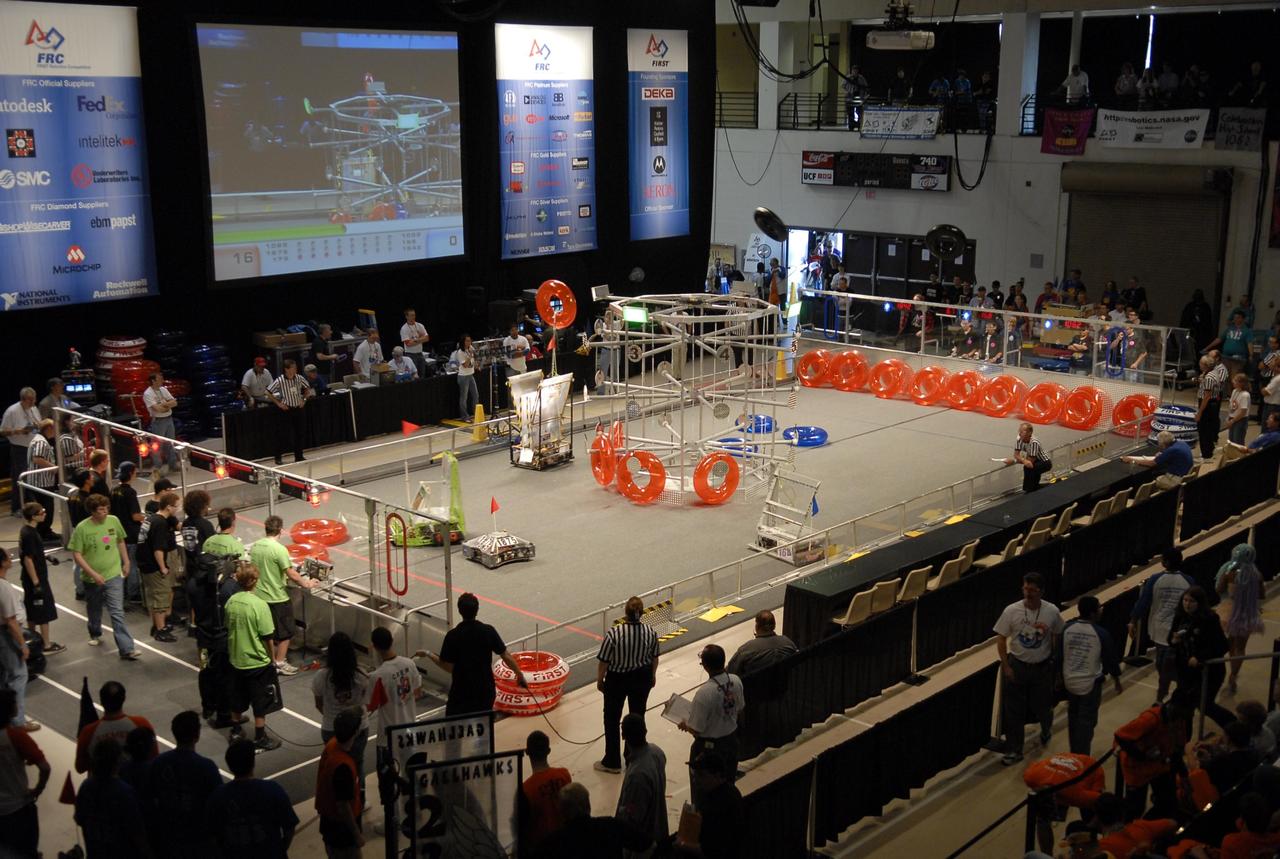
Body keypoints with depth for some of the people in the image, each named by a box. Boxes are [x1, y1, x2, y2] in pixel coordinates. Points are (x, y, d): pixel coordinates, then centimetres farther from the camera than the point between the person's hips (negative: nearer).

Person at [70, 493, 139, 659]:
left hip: (114, 575, 0)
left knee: (117, 613, -8)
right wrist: (93, 574, -20)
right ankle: (95, 635, 49)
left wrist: (126, 561, 14)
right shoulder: (82, 528, -15)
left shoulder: (114, 521, -6)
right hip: (92, 578, 0)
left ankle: (127, 649, -11)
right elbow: (77, 555, -13)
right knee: (94, 609, 22)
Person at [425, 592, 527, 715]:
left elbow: (448, 667, -11)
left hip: (462, 691, -3)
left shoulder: (452, 636, -15)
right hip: (486, 690, 3)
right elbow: (506, 657, -4)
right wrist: (520, 676, 9)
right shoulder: (488, 631, -8)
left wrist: (429, 655, 4)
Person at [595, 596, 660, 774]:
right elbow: (654, 658, -1)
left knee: (612, 719, 16)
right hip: (642, 679, 3)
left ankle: (612, 762, 26)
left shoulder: (614, 634, -26)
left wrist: (599, 679, 1)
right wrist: (652, 675, 17)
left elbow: (603, 661, -17)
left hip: (617, 680, -3)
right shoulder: (650, 633, -17)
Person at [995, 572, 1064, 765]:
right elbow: (1001, 640, -5)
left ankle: (1046, 728, 49)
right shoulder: (1011, 611, -12)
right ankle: (1014, 750, 17)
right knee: (1013, 712, 4)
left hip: (1042, 667, 0)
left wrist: (1057, 664, 5)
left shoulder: (1052, 612, -10)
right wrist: (1006, 666, -8)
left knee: (1042, 707, 13)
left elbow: (1058, 638, 5)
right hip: (1016, 666, 0)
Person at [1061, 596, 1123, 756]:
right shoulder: (1101, 634, -17)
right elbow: (1111, 659, -7)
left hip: (1070, 681, 5)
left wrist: (1059, 678, 18)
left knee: (1073, 717, 20)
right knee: (1087, 721, 5)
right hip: (1090, 683, -5)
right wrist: (1117, 682, 8)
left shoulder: (1067, 629, -5)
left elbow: (1059, 656, 4)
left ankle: (1074, 753, 32)